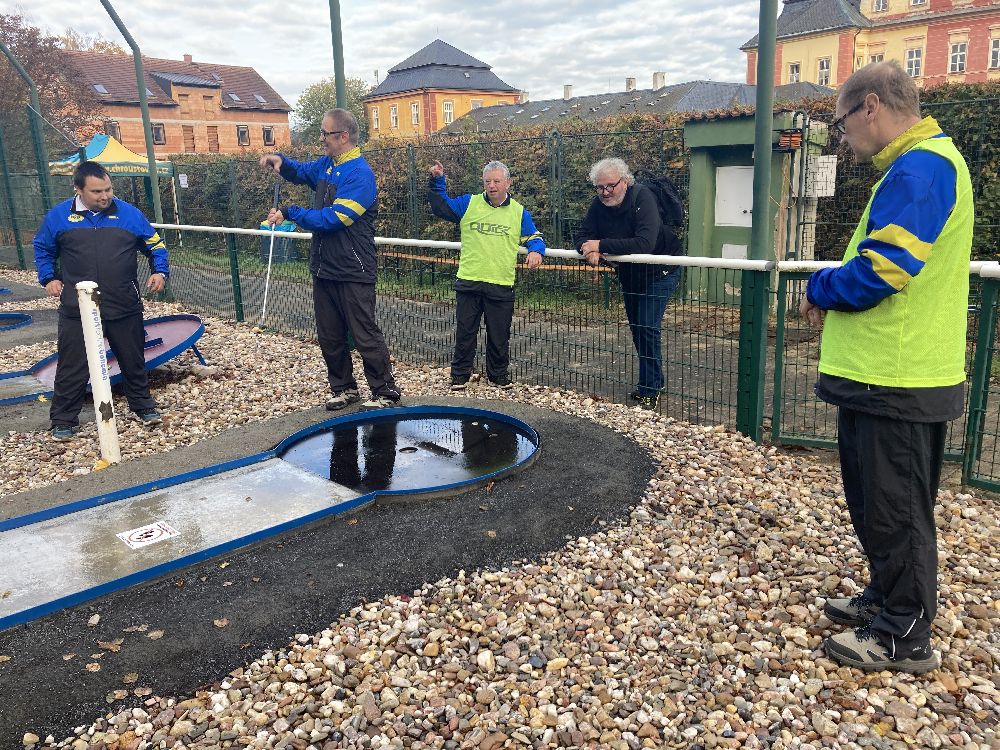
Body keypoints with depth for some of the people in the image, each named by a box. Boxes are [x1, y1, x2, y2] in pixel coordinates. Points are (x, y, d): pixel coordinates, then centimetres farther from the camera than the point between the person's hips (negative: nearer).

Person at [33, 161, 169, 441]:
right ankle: (64, 421, 17)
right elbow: (42, 248, 17)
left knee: (133, 361, 14)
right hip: (77, 310, 0)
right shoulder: (59, 216, 1)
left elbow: (155, 244, 10)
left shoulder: (130, 214, 0)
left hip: (125, 308, 1)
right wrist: (48, 278, 5)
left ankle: (143, 405, 32)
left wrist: (160, 271, -6)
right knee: (72, 367, 5)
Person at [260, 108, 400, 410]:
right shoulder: (326, 164, 11)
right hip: (324, 269, 9)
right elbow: (300, 172, 30)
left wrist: (289, 213, -16)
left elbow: (334, 218, -23)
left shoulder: (360, 175, -16)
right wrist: (280, 160, 7)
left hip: (353, 272, -9)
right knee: (329, 337, 14)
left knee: (365, 336, -3)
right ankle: (343, 388, 27)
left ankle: (386, 393, 8)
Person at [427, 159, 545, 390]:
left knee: (499, 335, 9)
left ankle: (499, 375, 25)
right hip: (468, 282, 0)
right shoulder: (468, 204, 5)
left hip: (502, 285, 0)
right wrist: (436, 181, -1)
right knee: (465, 332, 7)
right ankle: (460, 375, 20)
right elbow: (440, 207, 9)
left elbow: (534, 237, 15)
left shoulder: (519, 212, 8)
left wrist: (536, 250, -6)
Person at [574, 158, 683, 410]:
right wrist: (589, 250, -34)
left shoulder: (643, 198, -29)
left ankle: (651, 390, -2)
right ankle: (651, 380, 30)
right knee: (636, 327, 14)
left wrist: (601, 244, -39)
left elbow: (645, 243, -42)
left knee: (647, 327, -13)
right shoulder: (599, 204, -11)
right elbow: (581, 237, -10)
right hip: (628, 273, 7)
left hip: (658, 272, -7)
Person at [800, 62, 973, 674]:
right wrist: (834, 293, 6)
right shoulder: (924, 162, 17)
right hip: (887, 372, 10)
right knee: (878, 501, 20)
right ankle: (888, 598, 35)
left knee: (895, 509, 1)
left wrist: (820, 289, -7)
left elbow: (879, 269, -26)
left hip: (897, 381, -10)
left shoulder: (918, 168, -17)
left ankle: (905, 637, 15)